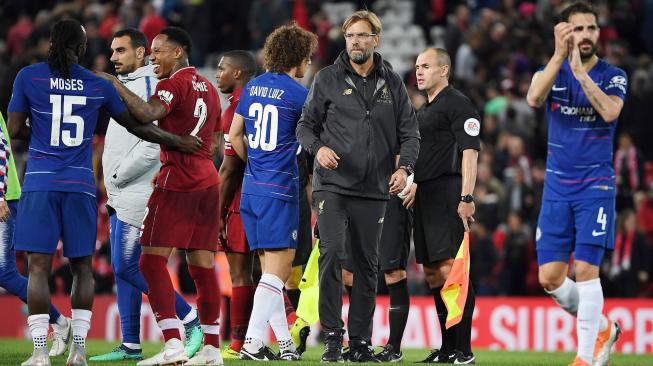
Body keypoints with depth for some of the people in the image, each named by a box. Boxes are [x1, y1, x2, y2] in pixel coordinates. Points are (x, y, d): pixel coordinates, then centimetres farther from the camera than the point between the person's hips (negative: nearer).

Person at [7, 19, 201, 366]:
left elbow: (15, 129, 2)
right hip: (80, 185, 2)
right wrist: (178, 141, 28)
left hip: (40, 182, -2)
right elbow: (138, 126, 16)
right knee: (81, 265, 11)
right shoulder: (98, 85, 6)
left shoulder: (29, 77, 0)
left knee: (38, 266, -2)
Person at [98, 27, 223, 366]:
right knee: (202, 266, 9)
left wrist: (117, 86, -21)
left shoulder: (174, 84, -8)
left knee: (153, 261, -8)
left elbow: (148, 114, -28)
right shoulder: (207, 87, 19)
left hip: (177, 184, -8)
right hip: (207, 182, 8)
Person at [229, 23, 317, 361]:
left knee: (271, 270, 11)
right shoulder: (296, 93, -9)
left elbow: (235, 136, 17)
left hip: (252, 187, 8)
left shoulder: (253, 88, 12)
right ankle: (252, 343, -14)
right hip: (279, 190, -8)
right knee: (277, 271, -7)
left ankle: (285, 343, 13)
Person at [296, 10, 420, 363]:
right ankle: (332, 337, -9)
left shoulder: (392, 83, 9)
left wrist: (404, 167, -5)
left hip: (373, 191, 3)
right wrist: (318, 148, -14)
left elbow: (409, 131, 11)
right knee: (331, 254, -16)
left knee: (367, 264, 7)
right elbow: (306, 125, 6)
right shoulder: (328, 79, 3)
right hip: (332, 185, -3)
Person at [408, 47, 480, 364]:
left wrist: (466, 198, -20)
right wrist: (414, 185, 20)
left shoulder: (457, 104, -6)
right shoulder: (424, 110, 22)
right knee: (433, 275, 9)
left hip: (448, 195, -10)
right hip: (425, 196, 10)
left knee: (450, 271, -15)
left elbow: (470, 151, -13)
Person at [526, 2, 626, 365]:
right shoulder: (552, 71, 6)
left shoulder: (614, 76, 0)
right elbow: (534, 98, -18)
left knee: (585, 270, -13)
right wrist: (560, 55, -27)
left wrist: (579, 71, -27)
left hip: (596, 185, -3)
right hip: (557, 187, 3)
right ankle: (602, 328, 23)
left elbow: (609, 111, -21)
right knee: (550, 277, 1)